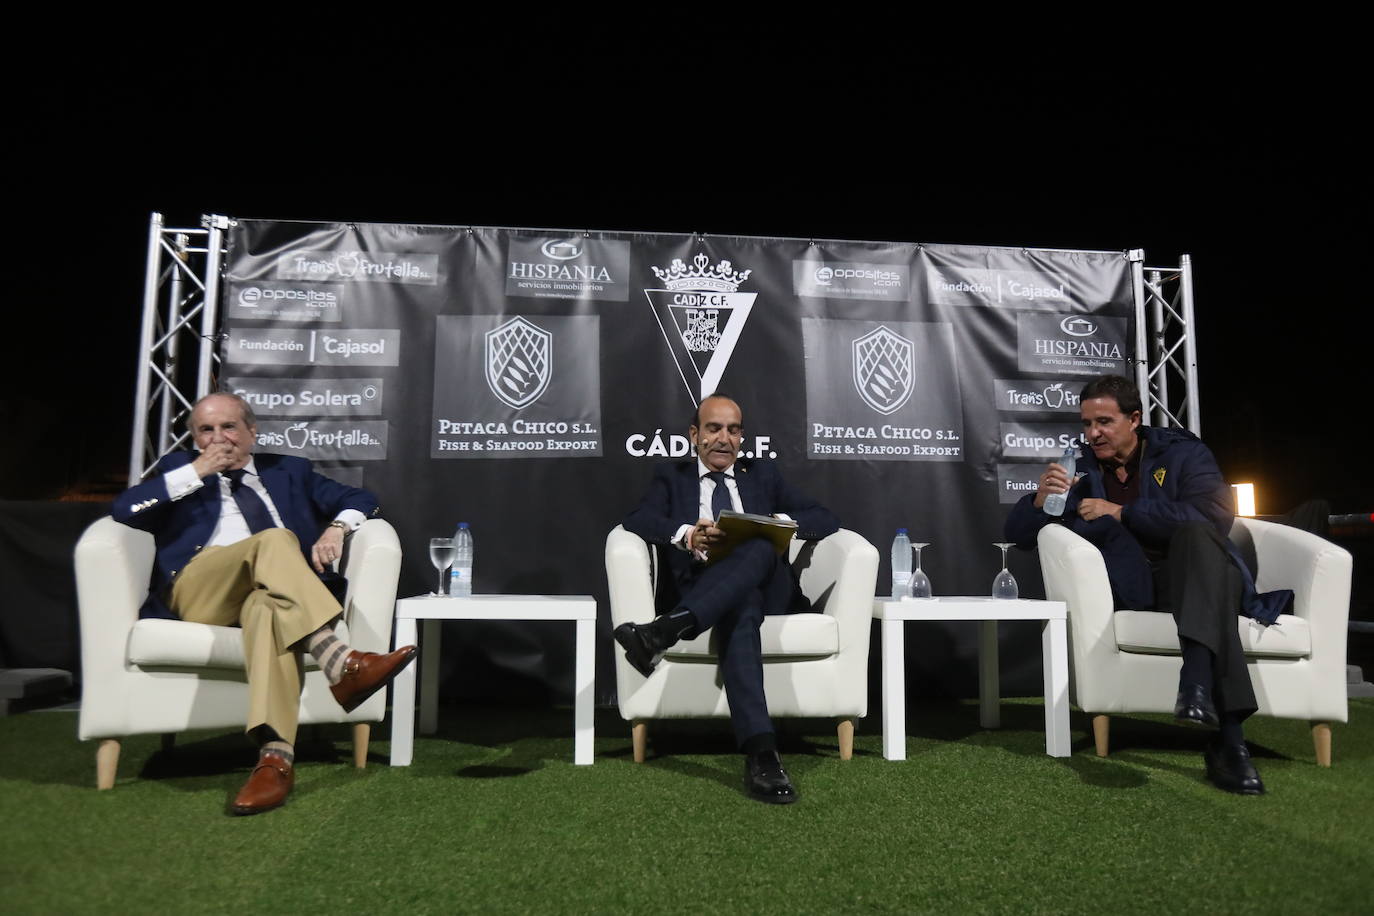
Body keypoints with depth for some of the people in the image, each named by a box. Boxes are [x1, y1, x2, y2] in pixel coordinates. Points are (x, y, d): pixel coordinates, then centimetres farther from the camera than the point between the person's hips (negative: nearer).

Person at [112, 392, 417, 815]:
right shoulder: (180, 467, 25)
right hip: (198, 589, -1)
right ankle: (340, 663, -48)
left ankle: (275, 757, -50)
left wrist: (337, 527, -1)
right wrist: (195, 472, 1)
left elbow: (361, 499, 21)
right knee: (274, 539, -32)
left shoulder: (288, 470, 28)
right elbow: (124, 510, 6)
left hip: (274, 590, 1)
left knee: (268, 609, -38)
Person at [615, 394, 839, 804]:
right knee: (741, 611, -40)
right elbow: (638, 519, 1)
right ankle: (761, 752, -53)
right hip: (706, 590, -2)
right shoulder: (672, 476, 23)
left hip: (770, 588, 2)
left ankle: (662, 631, -52)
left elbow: (827, 520, 16)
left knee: (758, 549, -35)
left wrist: (781, 522, -7)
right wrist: (686, 533, -20)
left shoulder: (763, 474, 27)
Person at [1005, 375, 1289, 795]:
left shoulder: (1181, 452, 7)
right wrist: (1040, 500, -16)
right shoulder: (1080, 468, 13)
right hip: (1134, 589, 1)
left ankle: (1197, 684, -50)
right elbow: (1018, 533, 8)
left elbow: (1216, 516, -12)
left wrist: (1121, 512, -13)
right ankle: (1228, 737, -41)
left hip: (1195, 578, -1)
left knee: (1196, 533, -33)